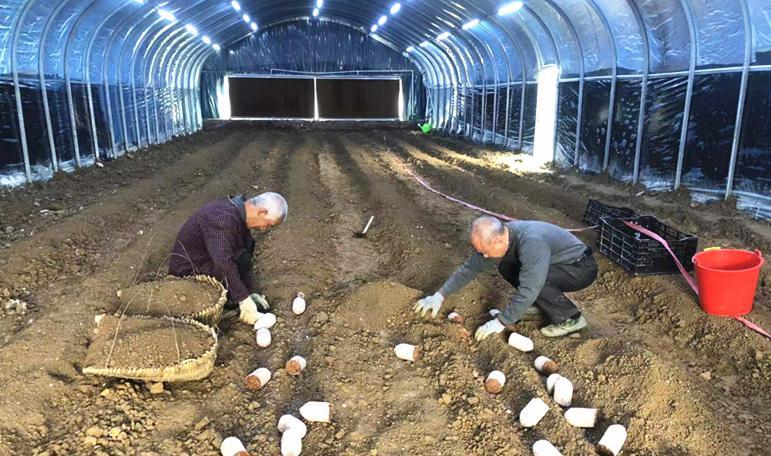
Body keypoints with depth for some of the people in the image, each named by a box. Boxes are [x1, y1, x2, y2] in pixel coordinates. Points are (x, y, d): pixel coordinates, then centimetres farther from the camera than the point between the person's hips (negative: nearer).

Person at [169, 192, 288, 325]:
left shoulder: (238, 213, 1)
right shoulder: (224, 219, -30)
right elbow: (223, 262, -38)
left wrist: (250, 293, 4)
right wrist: (243, 299, -34)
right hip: (188, 271, -9)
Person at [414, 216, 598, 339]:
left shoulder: (531, 243, -37)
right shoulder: (500, 236, -11)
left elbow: (528, 290, -38)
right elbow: (471, 267, -3)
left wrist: (501, 323, -30)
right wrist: (440, 296, -4)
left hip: (582, 268, -8)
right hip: (558, 264, 8)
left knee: (531, 277, -30)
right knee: (506, 267, -3)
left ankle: (570, 318, -11)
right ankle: (541, 304, 11)